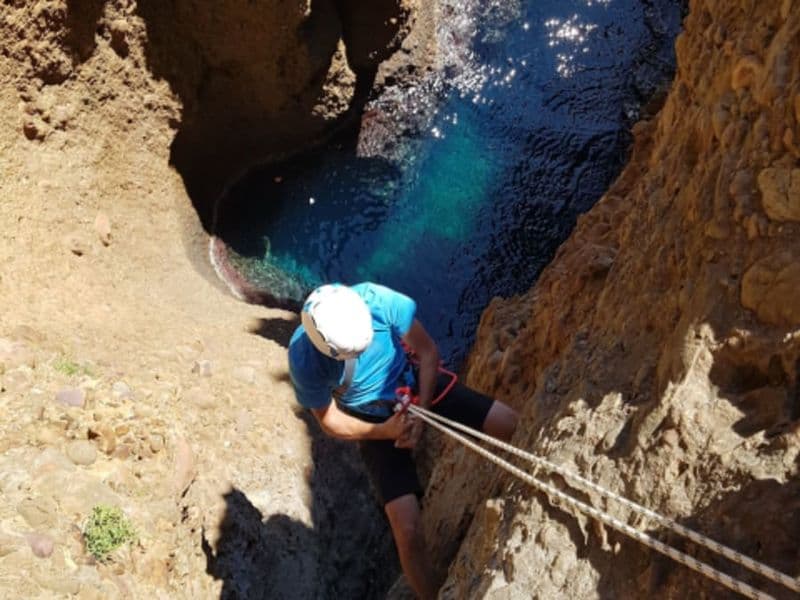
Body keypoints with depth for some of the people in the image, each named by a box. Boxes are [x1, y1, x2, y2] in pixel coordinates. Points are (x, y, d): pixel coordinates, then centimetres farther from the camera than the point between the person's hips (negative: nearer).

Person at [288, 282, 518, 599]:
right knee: (408, 531, -11)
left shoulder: (379, 301, -29)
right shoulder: (304, 360, -30)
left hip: (416, 384, 2)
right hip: (374, 421, -2)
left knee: (513, 427, -12)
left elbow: (428, 352, -12)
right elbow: (330, 421, -13)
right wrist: (385, 431, -24)